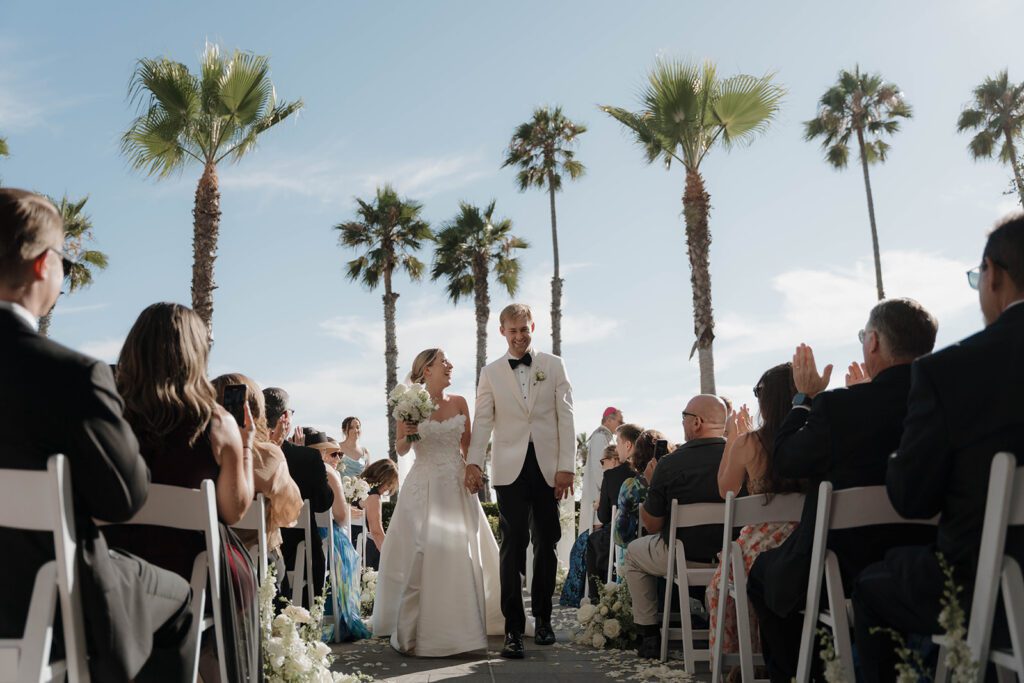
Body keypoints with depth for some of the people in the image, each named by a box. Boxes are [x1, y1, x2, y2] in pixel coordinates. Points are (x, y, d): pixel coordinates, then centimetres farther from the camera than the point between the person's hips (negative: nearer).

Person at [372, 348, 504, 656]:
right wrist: (408, 435, -19)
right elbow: (400, 450, 1)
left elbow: (468, 446, 10)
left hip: (457, 486, 3)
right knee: (420, 556, -3)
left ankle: (459, 626, 21)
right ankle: (416, 630, 9)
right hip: (424, 487, -3)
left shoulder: (459, 402, 5)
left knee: (461, 555, 6)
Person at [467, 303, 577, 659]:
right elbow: (483, 420, 4)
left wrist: (566, 466, -6)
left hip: (547, 467, 1)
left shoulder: (554, 365, 7)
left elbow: (565, 417, 2)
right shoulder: (490, 372, 8)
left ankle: (543, 618, 25)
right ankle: (513, 629, 2)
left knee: (546, 544, 9)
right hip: (511, 469, -1)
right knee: (513, 546, -3)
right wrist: (473, 462, -10)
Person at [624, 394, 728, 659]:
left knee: (633, 553, 25)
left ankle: (649, 634, 25)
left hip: (686, 557, -4)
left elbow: (652, 525, -9)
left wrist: (651, 484, 7)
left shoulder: (670, 464, -18)